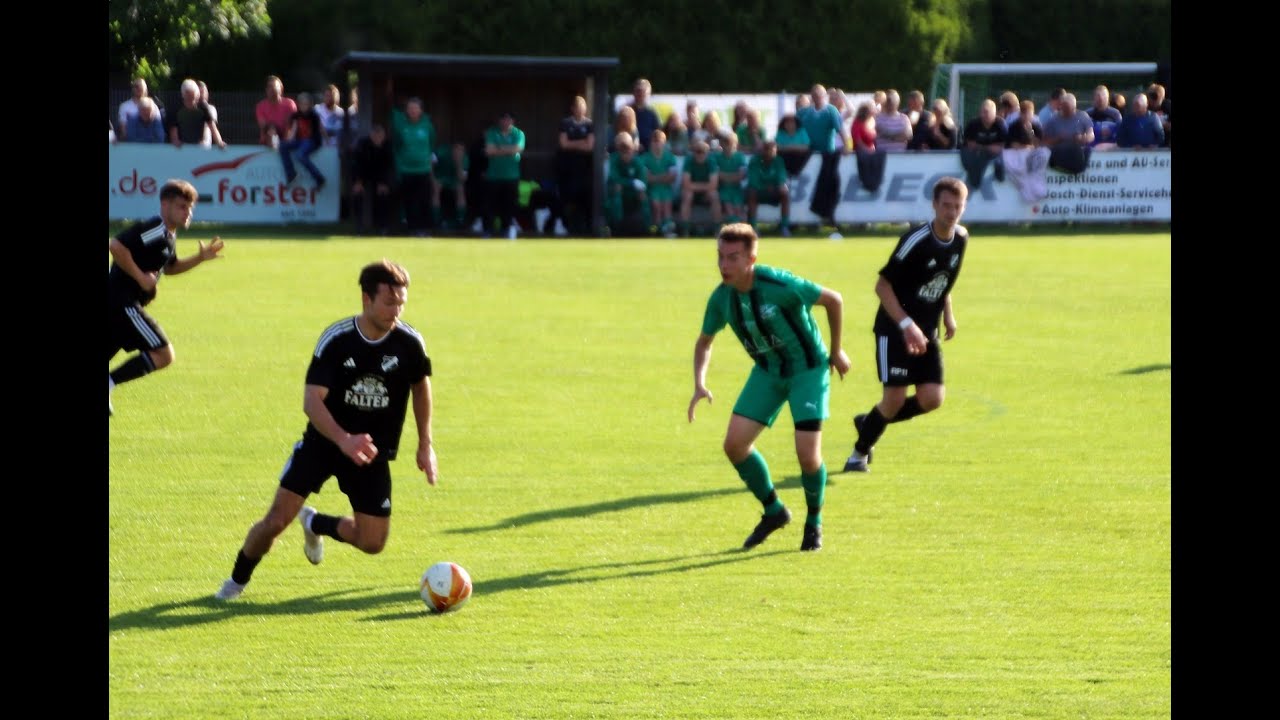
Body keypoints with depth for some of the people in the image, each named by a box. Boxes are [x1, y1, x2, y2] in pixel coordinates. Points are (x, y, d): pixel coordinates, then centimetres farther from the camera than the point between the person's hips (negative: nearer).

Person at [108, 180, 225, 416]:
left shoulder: (169, 235, 16)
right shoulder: (155, 229, -16)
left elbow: (169, 267, 31)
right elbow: (116, 246, -26)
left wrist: (200, 258, 18)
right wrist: (140, 277, -21)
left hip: (120, 302, 10)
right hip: (123, 302, -10)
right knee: (163, 355, -10)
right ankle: (108, 384, -13)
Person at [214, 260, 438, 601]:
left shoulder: (409, 342, -12)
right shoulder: (336, 339, -20)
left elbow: (421, 385, 10)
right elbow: (311, 400, -26)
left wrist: (426, 444, 8)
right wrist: (344, 440, -43)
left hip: (373, 451, 3)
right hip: (322, 442, -3)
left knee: (372, 543, -3)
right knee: (276, 520, -13)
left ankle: (316, 524, 29)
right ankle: (237, 580, 16)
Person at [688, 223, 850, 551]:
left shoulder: (780, 285, -29)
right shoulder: (721, 297, -11)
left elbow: (833, 300, -14)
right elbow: (704, 342, 8)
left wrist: (836, 350, -4)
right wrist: (700, 385, -8)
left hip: (807, 369, -5)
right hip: (767, 372, 5)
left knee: (807, 455, -15)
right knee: (734, 443, -7)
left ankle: (814, 521, 15)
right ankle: (774, 511, 15)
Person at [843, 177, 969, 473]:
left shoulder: (960, 239, 2)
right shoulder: (916, 240, -20)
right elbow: (882, 285, -17)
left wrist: (948, 314, 10)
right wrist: (907, 325, -25)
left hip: (926, 332, 6)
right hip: (894, 329, -6)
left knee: (932, 398, -5)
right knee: (895, 399, -11)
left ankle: (869, 423, 19)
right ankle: (860, 452, 14)